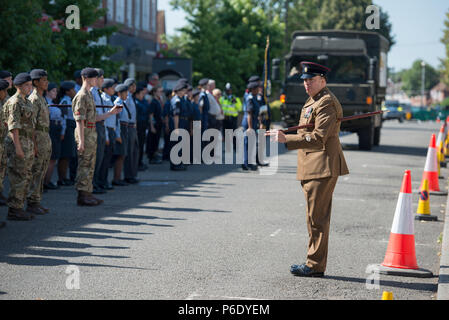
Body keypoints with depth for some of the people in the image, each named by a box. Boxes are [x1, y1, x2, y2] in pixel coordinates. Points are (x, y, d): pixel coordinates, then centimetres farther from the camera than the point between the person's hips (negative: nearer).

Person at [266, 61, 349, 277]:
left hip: (322, 168, -11)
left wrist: (286, 139, -26)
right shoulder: (312, 102, 20)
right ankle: (315, 264, 18)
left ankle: (315, 266, -3)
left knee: (317, 217, -7)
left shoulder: (327, 103, -13)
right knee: (316, 217, 13)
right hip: (311, 168, 11)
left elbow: (318, 137, -23)